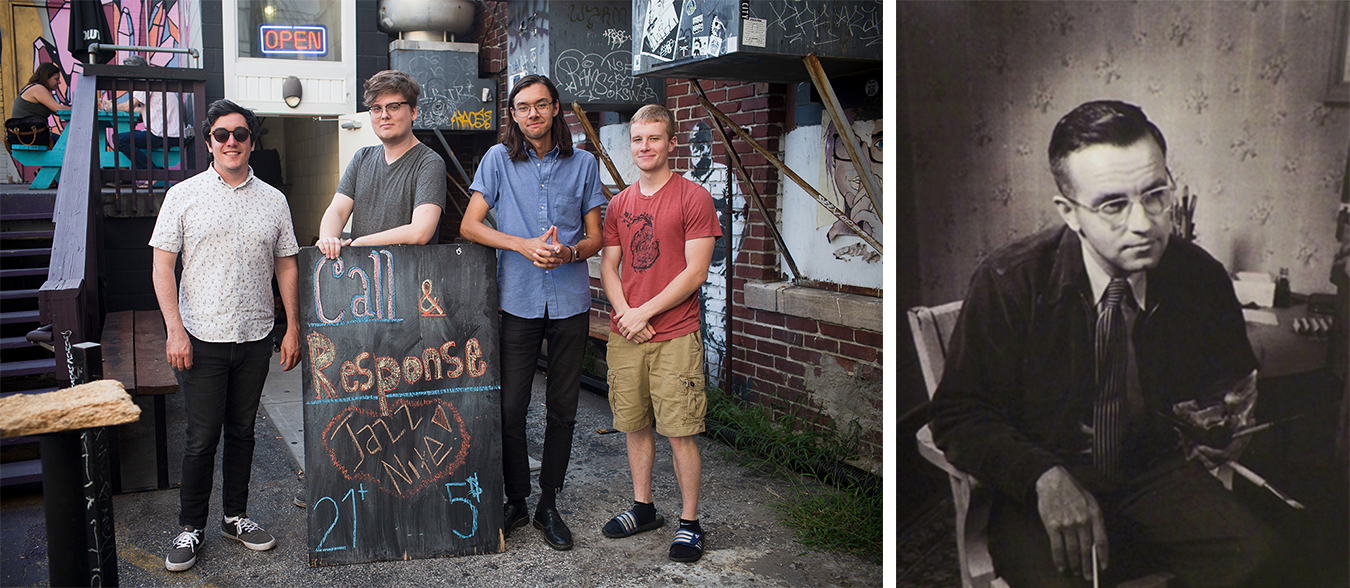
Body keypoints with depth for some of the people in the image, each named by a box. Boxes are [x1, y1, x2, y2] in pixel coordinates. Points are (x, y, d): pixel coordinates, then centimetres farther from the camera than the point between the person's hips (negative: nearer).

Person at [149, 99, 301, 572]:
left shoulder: (272, 200, 7)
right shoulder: (184, 195, -1)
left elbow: (285, 266, 11)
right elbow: (162, 267, -2)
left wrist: (293, 328, 6)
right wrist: (175, 329, -11)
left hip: (255, 337, 3)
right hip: (201, 337, -2)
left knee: (242, 431, 13)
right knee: (202, 436, 1)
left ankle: (236, 516, 26)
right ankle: (191, 528, 16)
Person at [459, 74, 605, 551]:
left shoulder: (583, 164, 7)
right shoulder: (499, 159, 4)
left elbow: (595, 238, 9)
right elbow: (469, 226, 0)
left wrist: (568, 252, -14)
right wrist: (525, 245, -14)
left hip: (570, 302, 1)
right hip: (518, 301, -1)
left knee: (562, 409, 7)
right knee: (510, 408, 1)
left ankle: (549, 504, 21)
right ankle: (515, 501, 19)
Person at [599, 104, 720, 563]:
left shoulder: (694, 198, -5)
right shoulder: (619, 204, 12)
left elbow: (695, 272, -10)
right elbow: (608, 267, 11)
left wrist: (645, 311, -12)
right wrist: (626, 314, -6)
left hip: (675, 336, -5)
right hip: (625, 335, 5)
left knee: (680, 433, -2)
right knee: (635, 425, 13)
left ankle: (690, 522, 10)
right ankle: (643, 508, 28)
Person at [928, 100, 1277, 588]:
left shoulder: (1201, 278, -2)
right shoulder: (1008, 285, -13)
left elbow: (1233, 379, 18)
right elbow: (960, 415, -10)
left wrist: (1222, 427, -7)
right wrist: (1045, 479, -27)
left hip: (1159, 476, 4)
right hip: (1040, 490, -3)